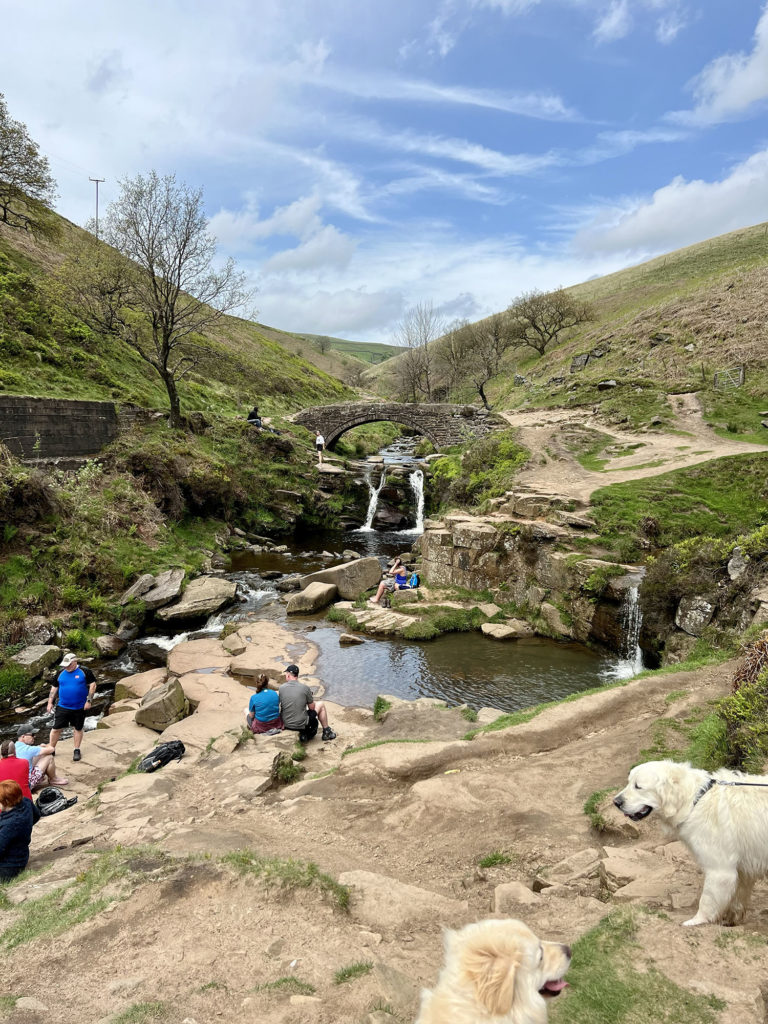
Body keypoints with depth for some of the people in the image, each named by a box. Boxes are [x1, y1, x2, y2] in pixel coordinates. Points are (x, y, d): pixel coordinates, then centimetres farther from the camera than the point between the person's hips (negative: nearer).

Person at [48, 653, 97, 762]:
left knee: (78, 729, 10)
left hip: (79, 708, -2)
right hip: (62, 707, 2)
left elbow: (92, 685, -6)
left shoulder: (85, 672, -7)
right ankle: (51, 749, 18)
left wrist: (89, 701, -11)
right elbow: (54, 688, 12)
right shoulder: (61, 673, 4)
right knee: (56, 728, 2)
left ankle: (77, 750, 23)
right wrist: (50, 702, 6)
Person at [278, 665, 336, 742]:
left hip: (286, 724, 3)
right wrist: (311, 698, 20)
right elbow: (311, 707, -2)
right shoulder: (305, 688, -12)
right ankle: (326, 732, 31)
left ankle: (303, 733, 29)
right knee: (321, 704, 19)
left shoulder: (281, 688, -6)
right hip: (301, 725, -3)